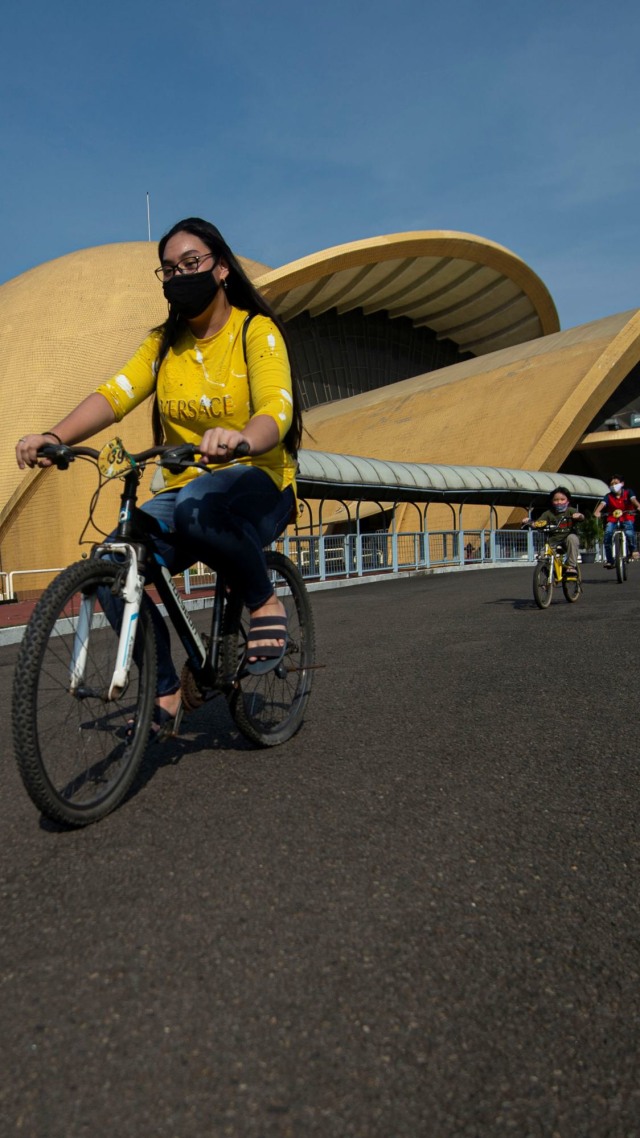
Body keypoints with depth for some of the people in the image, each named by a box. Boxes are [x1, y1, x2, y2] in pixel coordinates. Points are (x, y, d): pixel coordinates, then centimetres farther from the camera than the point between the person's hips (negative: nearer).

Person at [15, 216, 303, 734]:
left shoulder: (256, 330, -3)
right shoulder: (162, 343, 11)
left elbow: (276, 409, -21)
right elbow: (114, 394, -6)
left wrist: (240, 439, -44)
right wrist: (55, 435, -26)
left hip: (257, 484, -4)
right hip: (184, 487, 5)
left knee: (198, 507, -39)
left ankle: (265, 601, -13)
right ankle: (165, 690, -3)